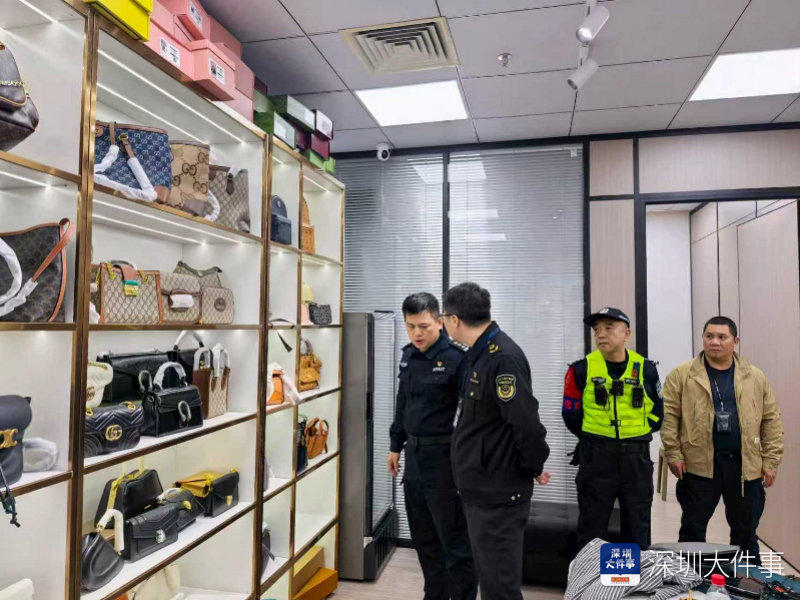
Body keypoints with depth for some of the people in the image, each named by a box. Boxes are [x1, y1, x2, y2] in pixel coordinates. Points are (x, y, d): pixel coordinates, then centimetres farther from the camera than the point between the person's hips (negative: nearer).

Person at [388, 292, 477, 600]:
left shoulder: (455, 358, -15)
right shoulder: (408, 356, 7)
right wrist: (396, 446, 19)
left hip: (443, 456, -7)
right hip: (414, 454, 7)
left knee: (454, 540, 4)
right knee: (423, 537, 18)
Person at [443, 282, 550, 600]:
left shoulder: (502, 357, -22)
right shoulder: (481, 354, 8)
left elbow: (526, 423, -25)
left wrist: (533, 467, -10)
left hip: (498, 492, -9)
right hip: (481, 487, 9)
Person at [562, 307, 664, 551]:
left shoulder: (646, 369, 1)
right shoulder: (582, 369, -6)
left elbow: (657, 413, 12)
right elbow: (571, 414, 1)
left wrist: (635, 433, 6)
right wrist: (594, 439, 7)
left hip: (637, 457, 2)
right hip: (595, 457, -2)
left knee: (638, 529, 15)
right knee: (592, 530, 7)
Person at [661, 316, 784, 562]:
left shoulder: (756, 377, 6)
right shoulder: (682, 375, -2)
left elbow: (771, 420, 8)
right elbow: (669, 415, -4)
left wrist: (771, 461, 3)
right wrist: (673, 454, -9)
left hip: (745, 466, 2)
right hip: (699, 464, -2)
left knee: (745, 532, 16)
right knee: (693, 530, 8)